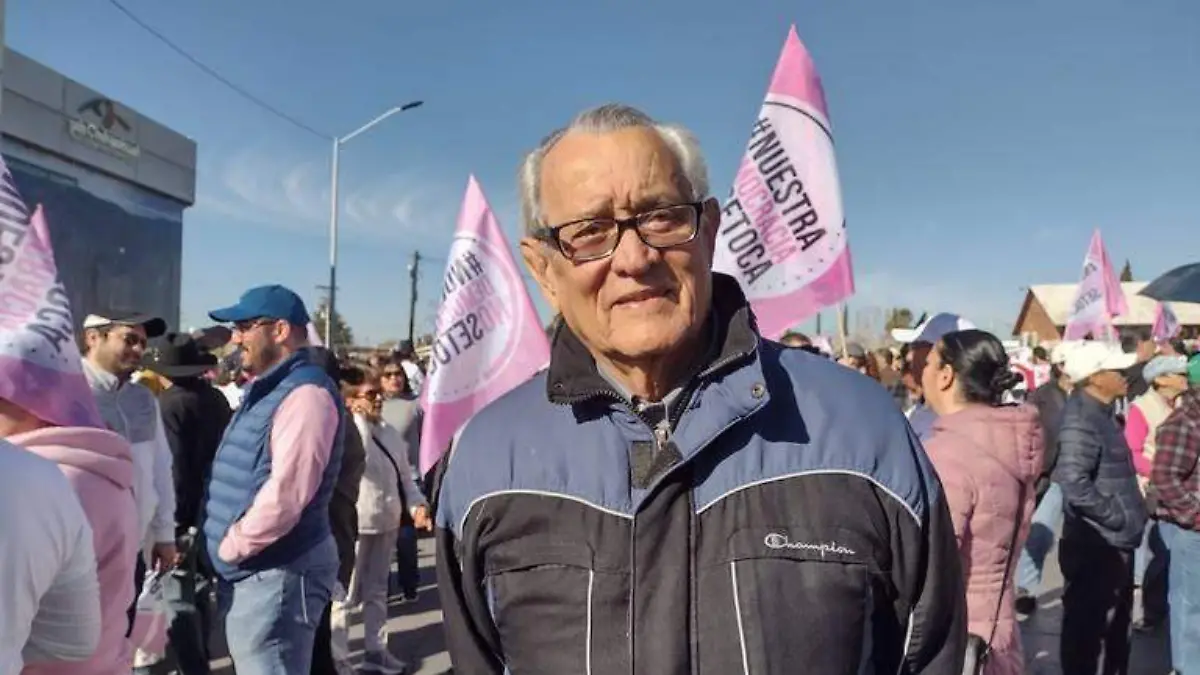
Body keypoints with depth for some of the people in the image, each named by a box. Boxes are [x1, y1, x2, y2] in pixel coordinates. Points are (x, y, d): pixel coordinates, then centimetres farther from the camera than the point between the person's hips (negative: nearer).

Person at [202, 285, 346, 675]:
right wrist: (226, 547, 9)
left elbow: (285, 493, -26)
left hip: (278, 573, -10)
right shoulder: (265, 391, 15)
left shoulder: (304, 392, -18)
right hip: (249, 571, 10)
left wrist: (230, 547, -14)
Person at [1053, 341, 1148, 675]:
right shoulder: (1081, 420, -20)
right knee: (1087, 630, 2)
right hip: (1095, 546, -10)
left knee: (1115, 628, 22)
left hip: (1114, 544, 10)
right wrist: (1119, 518, -19)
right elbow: (1076, 486, -29)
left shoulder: (1102, 413, 11)